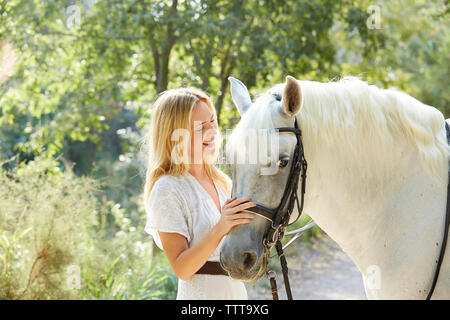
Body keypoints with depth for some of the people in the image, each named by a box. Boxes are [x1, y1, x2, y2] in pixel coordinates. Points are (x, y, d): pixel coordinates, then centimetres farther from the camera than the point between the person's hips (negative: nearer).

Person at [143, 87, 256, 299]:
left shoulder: (220, 180, 6)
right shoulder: (167, 189, -15)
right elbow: (182, 269, -18)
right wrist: (220, 229, -28)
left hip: (237, 290, 7)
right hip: (200, 293, -7)